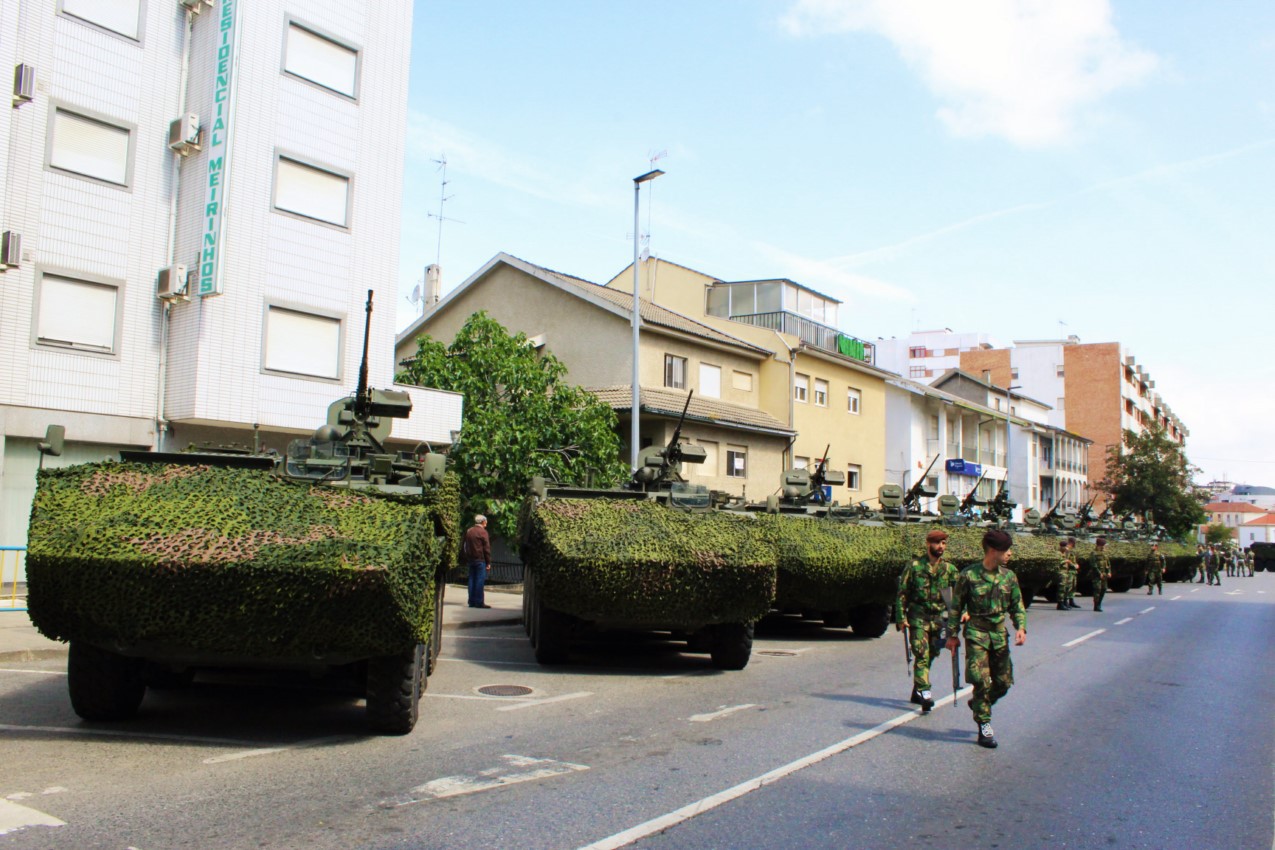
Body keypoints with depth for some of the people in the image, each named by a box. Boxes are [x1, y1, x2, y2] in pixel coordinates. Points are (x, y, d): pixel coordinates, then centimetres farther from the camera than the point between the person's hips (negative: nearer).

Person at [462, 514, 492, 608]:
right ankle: (479, 602, -8)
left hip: (471, 559, 7)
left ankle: (472, 601, 11)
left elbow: (464, 546, 16)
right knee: (480, 580, -6)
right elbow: (486, 548, -9)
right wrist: (488, 562, -7)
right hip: (481, 560, -7)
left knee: (472, 579, 10)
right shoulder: (483, 532, -8)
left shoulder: (469, 531, 13)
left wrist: (466, 558, 17)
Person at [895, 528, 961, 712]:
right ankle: (925, 693, -17)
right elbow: (902, 593, -1)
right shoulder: (914, 566, -3)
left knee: (931, 656, 10)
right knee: (922, 655, -12)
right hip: (918, 618, -4)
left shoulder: (950, 569, 7)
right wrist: (901, 618, -7)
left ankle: (917, 691, 25)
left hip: (939, 619, 4)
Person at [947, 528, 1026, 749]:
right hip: (976, 633, -5)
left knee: (1004, 682, 7)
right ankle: (984, 727, 2)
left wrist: (1021, 628, -6)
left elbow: (1017, 606, 12)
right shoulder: (968, 575, -8)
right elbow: (956, 606, 0)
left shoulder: (1009, 576, 5)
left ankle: (978, 704, 35)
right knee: (981, 679, -11)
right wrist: (952, 635, 1)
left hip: (999, 633, 5)